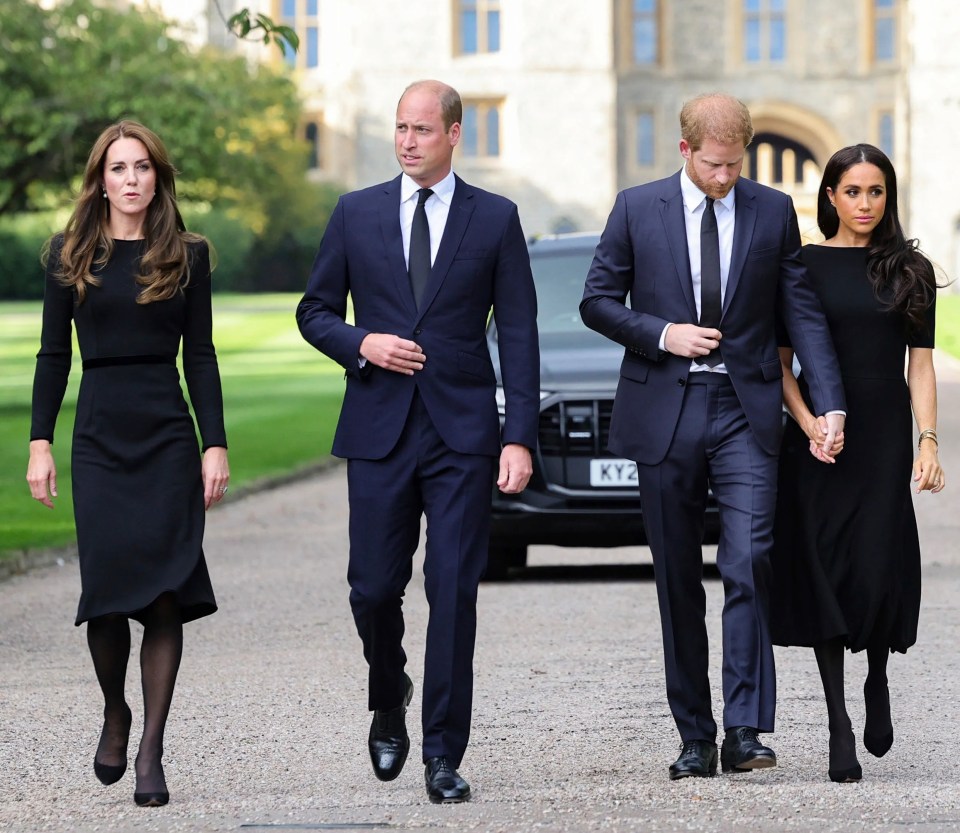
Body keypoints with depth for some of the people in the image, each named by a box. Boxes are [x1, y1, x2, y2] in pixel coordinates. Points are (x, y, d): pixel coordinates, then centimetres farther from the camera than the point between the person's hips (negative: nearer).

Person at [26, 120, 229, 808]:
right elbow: (54, 354, 8)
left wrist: (216, 444, -2)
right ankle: (115, 715, 20)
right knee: (108, 588, -7)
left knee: (166, 596, -7)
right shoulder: (71, 255, 7)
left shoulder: (186, 256, 6)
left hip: (169, 438, 0)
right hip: (100, 436, 0)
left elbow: (200, 356, 5)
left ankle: (152, 750, -2)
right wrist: (40, 442, 1)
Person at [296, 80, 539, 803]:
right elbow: (314, 311, 14)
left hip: (462, 431, -1)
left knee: (454, 591, -5)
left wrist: (520, 437, -6)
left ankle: (444, 755, 2)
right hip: (379, 429, 2)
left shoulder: (496, 220, 4)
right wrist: (361, 343, -8)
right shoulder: (356, 215, 8)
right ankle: (389, 703, 30)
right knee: (374, 588, 1)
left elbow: (518, 336, 2)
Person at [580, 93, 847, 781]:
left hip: (744, 413, -1)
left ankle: (745, 731, -14)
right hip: (664, 413, 1)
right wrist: (661, 334, -10)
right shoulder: (637, 209, 3)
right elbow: (598, 301, 7)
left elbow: (804, 312, 4)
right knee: (678, 582, 5)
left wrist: (831, 406, -5)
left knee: (749, 563, -15)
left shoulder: (773, 212, 5)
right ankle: (695, 737, 13)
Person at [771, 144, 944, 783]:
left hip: (884, 438, 0)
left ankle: (878, 682, 21)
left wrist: (928, 442, -5)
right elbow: (781, 363, 4)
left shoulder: (910, 270, 7)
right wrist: (808, 422, -11)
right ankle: (840, 725, 4)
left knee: (880, 569, -9)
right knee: (825, 571, -2)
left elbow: (920, 364, 5)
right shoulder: (803, 267, 5)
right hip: (817, 440, 0)